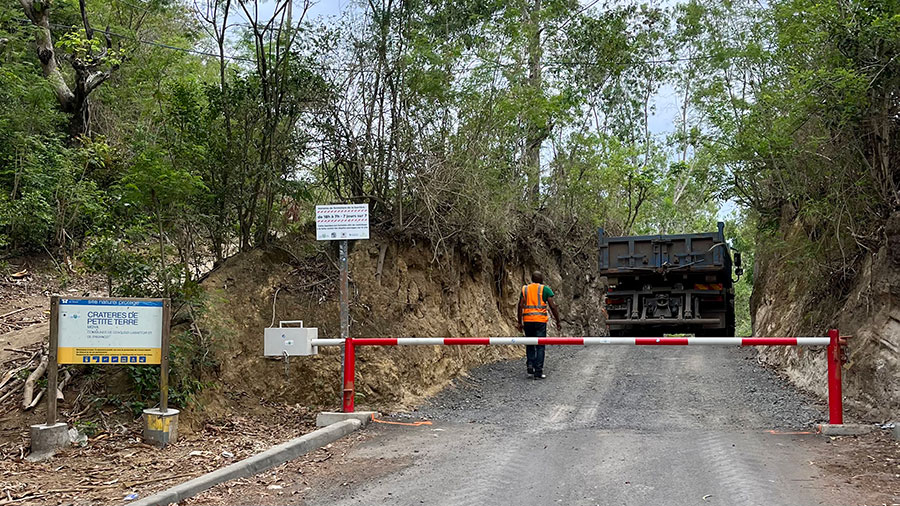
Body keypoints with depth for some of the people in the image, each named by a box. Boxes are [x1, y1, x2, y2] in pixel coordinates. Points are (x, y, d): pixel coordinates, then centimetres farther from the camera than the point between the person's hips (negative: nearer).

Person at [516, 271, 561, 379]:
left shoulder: (525, 289, 11)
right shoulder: (545, 289, 3)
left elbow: (520, 305, 4)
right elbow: (552, 306, -2)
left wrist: (520, 322, 6)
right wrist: (558, 321, 4)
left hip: (527, 320, 3)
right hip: (540, 320, -3)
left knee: (529, 345, 17)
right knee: (540, 346, 1)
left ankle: (530, 365, 3)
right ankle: (538, 372, -1)